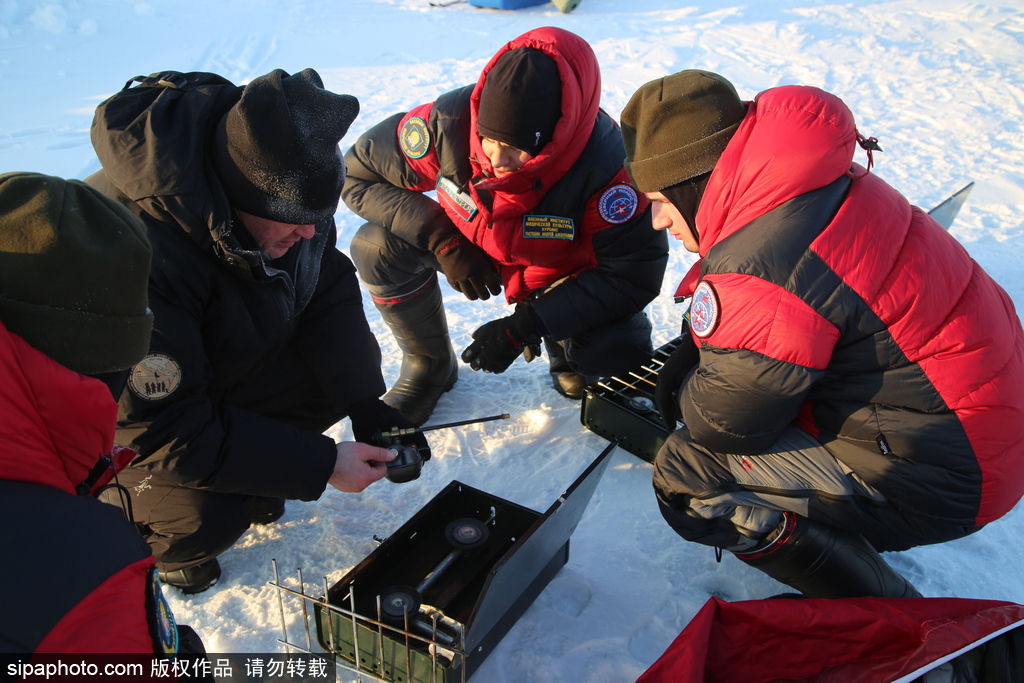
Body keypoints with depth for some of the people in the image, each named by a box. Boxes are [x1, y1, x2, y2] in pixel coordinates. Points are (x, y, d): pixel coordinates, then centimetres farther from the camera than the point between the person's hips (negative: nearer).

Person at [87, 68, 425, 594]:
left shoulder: (287, 196, -20)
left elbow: (329, 290, -8)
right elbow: (163, 429, -34)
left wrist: (368, 407, -19)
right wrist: (321, 464, -32)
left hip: (227, 359, 7)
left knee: (338, 373, -14)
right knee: (206, 520, -26)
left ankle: (251, 475, 10)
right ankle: (154, 530, 10)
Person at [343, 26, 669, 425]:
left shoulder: (605, 163, -36)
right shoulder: (449, 120, -30)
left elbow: (635, 276, -29)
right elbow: (357, 173, -16)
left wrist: (525, 328, -33)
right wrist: (440, 239, -30)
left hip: (565, 269, -2)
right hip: (470, 247, 3)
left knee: (620, 352, -29)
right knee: (378, 248, -22)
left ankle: (564, 347, 10)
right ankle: (429, 366, 4)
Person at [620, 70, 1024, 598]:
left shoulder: (758, 269, -31)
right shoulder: (822, 183, -1)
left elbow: (723, 421, -17)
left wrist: (685, 392, 3)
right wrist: (692, 353, 7)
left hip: (938, 477, -9)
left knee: (686, 474, -12)